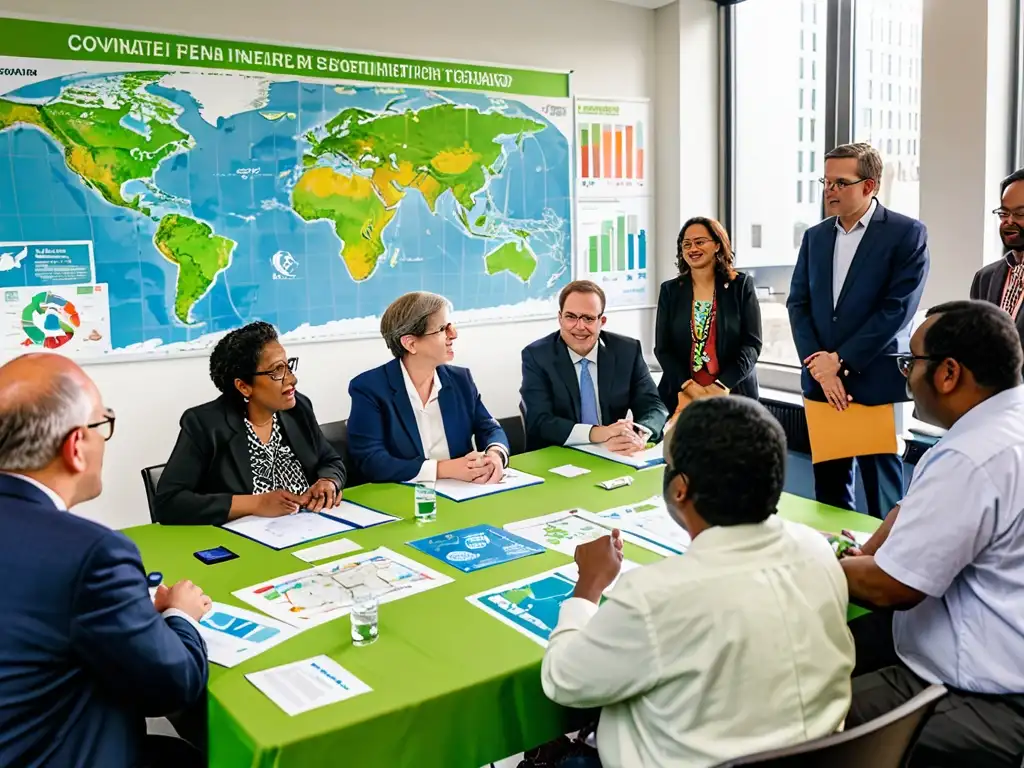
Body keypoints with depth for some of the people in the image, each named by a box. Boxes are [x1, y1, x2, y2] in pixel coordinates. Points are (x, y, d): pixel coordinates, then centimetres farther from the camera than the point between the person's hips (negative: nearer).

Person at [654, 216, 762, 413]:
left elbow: (752, 343, -4)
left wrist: (722, 385, -15)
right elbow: (662, 348, 1)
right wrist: (689, 386, -13)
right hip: (681, 395, 1)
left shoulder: (741, 285, 2)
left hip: (733, 394, -1)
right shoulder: (670, 290, 6)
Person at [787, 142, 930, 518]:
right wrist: (821, 368, -7)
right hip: (820, 380, 5)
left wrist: (840, 359, -12)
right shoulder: (815, 236, 11)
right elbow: (798, 304, 6)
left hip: (875, 382, -4)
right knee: (828, 486, 11)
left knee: (881, 491, 5)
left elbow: (898, 309, -12)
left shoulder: (906, 233, -4)